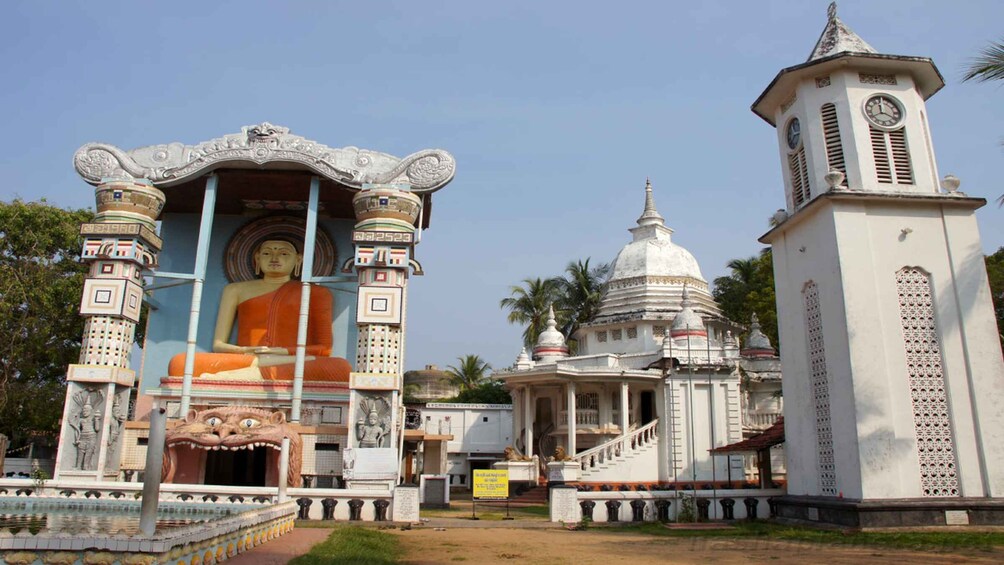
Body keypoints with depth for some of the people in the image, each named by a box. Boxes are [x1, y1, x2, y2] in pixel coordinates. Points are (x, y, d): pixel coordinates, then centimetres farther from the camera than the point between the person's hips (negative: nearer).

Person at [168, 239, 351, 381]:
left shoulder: (317, 293, 18)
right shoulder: (236, 289, 23)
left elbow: (324, 348, 10)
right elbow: (218, 345, 17)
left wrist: (286, 352, -8)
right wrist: (243, 351, -7)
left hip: (294, 369, 0)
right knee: (179, 363, -27)